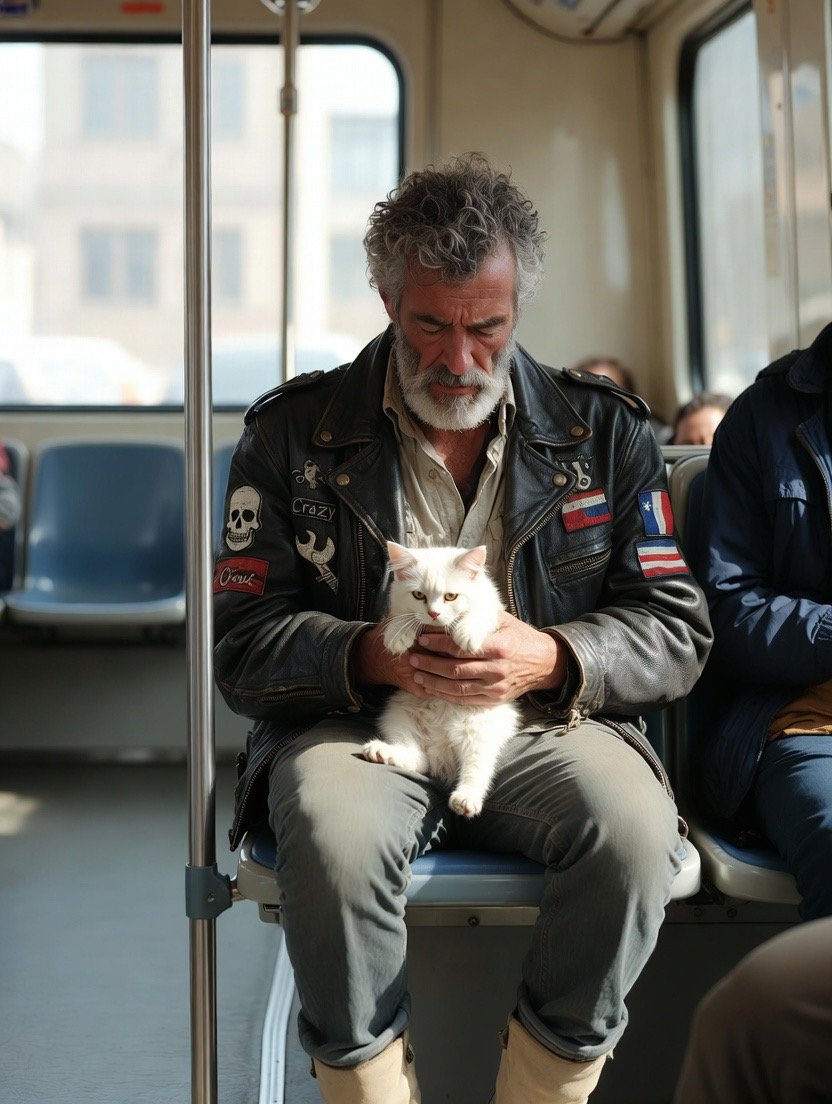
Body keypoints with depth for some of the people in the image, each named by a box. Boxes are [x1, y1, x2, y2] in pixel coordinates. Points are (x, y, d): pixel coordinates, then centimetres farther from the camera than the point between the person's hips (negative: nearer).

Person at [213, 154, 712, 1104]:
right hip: (358, 725, -1)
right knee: (337, 833, -34)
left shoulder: (604, 431, 9)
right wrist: (375, 655, -16)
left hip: (543, 729, 1)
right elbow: (242, 642, 2)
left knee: (635, 828, -30)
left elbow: (677, 631, 6)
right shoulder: (293, 434, 6)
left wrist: (549, 659, -13)